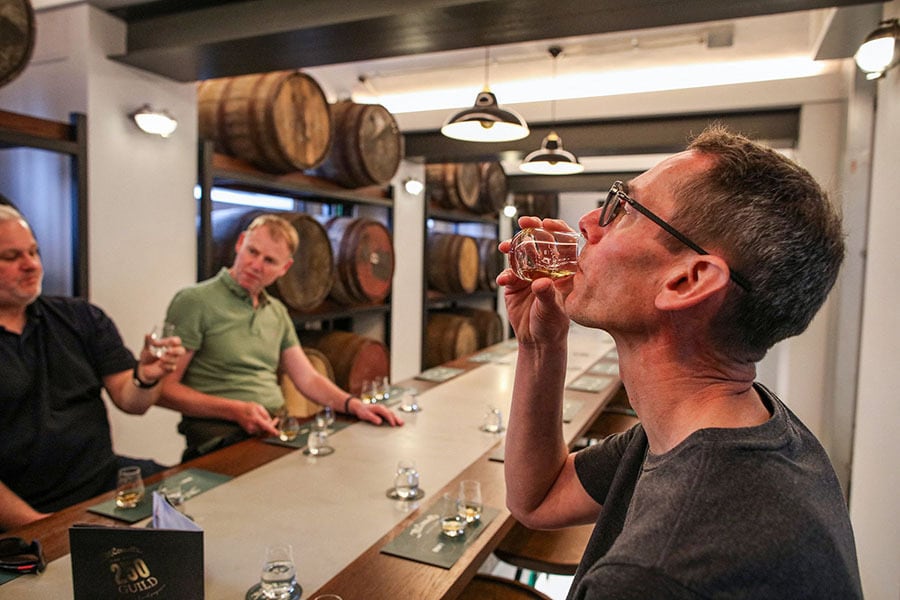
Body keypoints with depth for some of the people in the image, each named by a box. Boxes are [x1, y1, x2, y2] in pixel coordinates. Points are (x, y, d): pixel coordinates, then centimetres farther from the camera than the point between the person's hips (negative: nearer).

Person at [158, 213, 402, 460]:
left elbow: (308, 379, 16)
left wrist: (354, 405, -1)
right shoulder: (196, 301, -5)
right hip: (221, 434, -7)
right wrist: (236, 410, -20)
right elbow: (164, 389, -9)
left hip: (277, 429, 7)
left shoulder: (277, 312, 17)